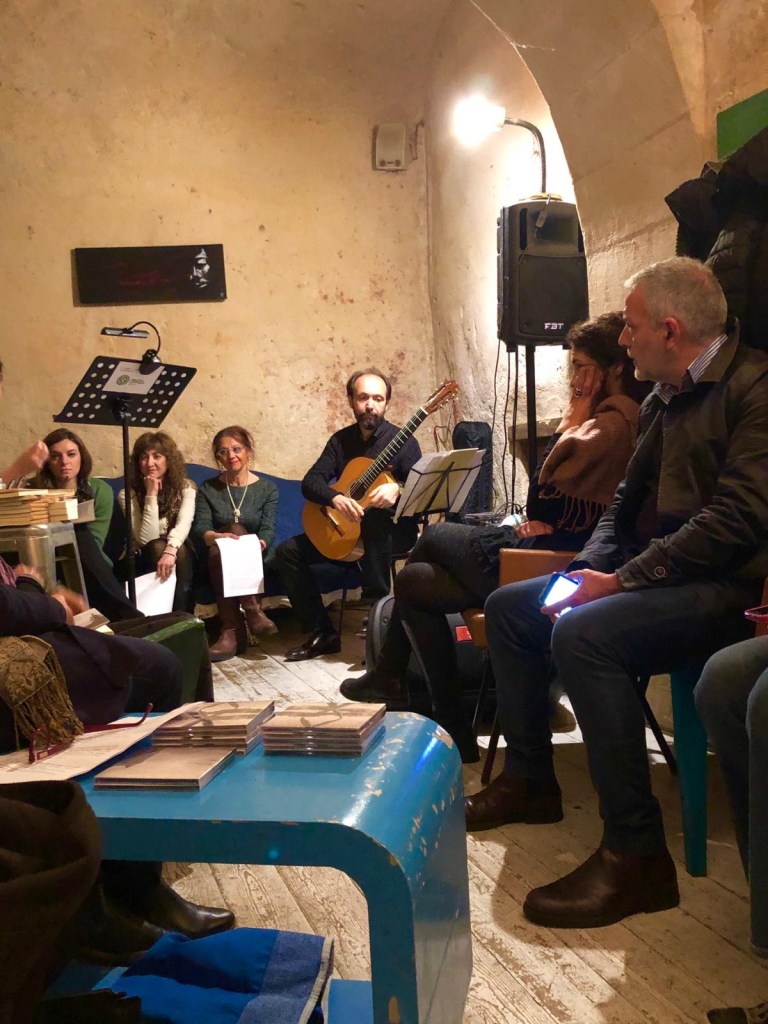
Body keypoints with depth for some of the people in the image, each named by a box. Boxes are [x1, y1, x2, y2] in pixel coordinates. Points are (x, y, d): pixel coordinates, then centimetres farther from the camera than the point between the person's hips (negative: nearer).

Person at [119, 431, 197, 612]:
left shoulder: (186, 487, -7)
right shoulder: (128, 494, -11)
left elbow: (184, 524, -26)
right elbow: (146, 539, -20)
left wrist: (171, 550, -48)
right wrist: (151, 495, -25)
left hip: (182, 556, 1)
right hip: (143, 560, -1)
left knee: (178, 550, -32)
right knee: (157, 547, -32)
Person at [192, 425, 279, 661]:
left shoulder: (267, 489, 7)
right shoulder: (207, 489, 7)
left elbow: (268, 529, -8)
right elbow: (199, 528, -9)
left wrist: (259, 544, -33)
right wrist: (216, 536, -33)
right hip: (218, 560, 1)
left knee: (235, 530, -32)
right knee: (229, 535, -31)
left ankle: (232, 630, -42)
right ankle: (252, 610, -42)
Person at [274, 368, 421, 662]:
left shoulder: (402, 441, -8)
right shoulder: (341, 440, 5)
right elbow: (310, 482, -5)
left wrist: (397, 489, -39)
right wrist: (335, 498, -27)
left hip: (394, 528, -5)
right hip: (346, 529, 6)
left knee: (374, 522, -40)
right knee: (287, 551, -6)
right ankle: (322, 634, -4)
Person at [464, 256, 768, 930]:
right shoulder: (664, 401, 16)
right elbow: (627, 505, 19)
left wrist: (622, 581, -22)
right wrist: (589, 570, 1)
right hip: (649, 573, 10)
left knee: (582, 634, -33)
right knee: (508, 608, 9)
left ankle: (637, 855, -23)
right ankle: (529, 783, 18)